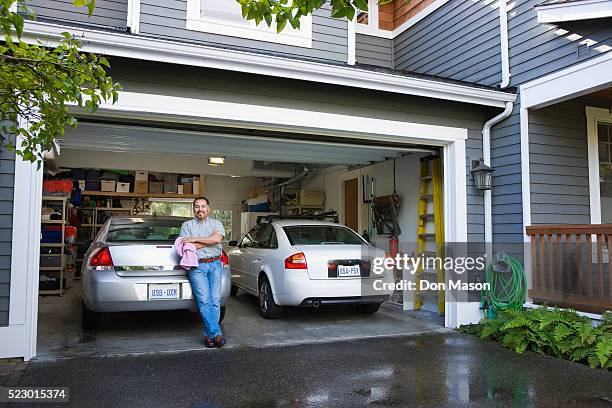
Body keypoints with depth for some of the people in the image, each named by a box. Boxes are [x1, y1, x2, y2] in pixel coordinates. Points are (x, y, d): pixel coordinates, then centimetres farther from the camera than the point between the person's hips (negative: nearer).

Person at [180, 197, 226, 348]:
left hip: (215, 264, 1)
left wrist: (194, 240, -5)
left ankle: (209, 335, 0)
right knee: (204, 301, -13)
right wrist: (209, 241, -1)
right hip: (197, 266, -1)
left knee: (215, 301, -6)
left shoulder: (216, 224, 16)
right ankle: (216, 334, -15)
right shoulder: (187, 225, 16)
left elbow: (217, 239, -6)